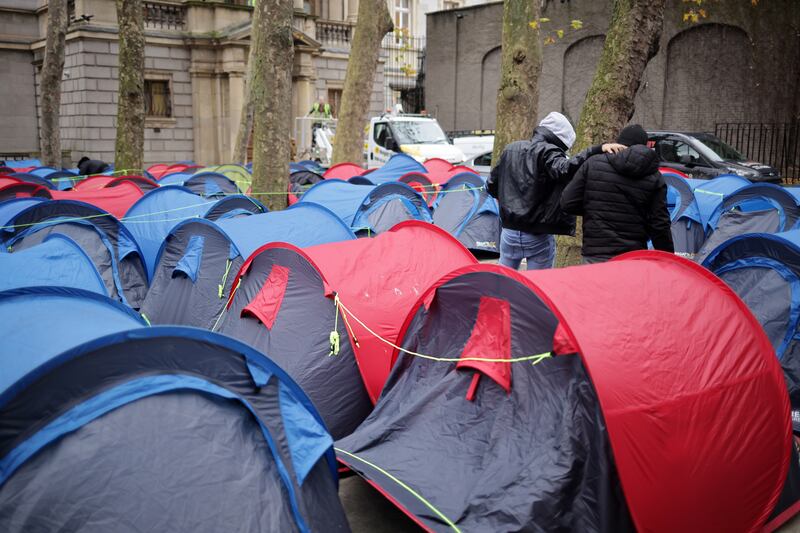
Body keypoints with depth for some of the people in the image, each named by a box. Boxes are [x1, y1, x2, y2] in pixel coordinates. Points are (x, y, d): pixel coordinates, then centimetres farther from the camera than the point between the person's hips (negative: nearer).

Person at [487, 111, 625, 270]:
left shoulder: (510, 149, 10)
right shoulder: (548, 152, -12)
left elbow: (491, 185, 17)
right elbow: (564, 169, -34)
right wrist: (597, 150, -34)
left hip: (509, 231, 6)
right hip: (538, 237, -6)